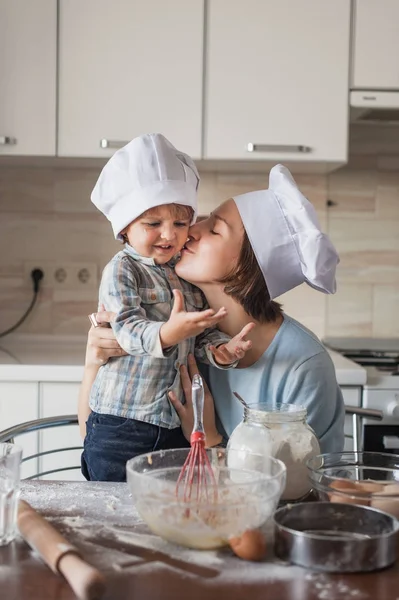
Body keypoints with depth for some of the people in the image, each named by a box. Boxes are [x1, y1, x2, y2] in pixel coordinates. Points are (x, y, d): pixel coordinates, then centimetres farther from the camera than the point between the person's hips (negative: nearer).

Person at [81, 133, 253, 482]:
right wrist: (167, 333, -40)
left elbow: (205, 334, 8)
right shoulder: (122, 270, -9)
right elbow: (129, 329, -21)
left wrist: (221, 351, -15)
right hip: (120, 426, -5)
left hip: (176, 426, 5)